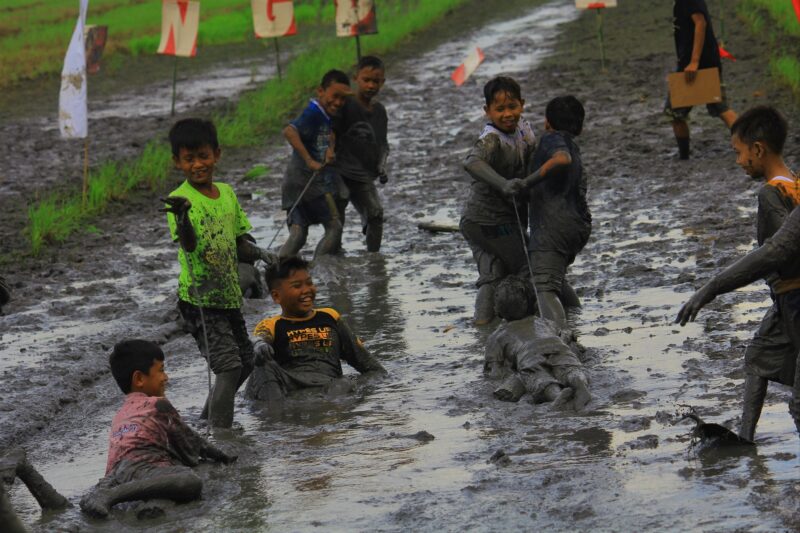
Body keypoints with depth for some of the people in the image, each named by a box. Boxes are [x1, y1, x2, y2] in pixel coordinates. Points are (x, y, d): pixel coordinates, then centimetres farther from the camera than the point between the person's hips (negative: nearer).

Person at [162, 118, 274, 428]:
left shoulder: (227, 193, 8)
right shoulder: (182, 199, -14)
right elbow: (188, 244, -32)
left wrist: (260, 254, -7)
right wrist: (182, 217, -53)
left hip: (229, 297, 8)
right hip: (199, 300, -8)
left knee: (245, 362, 22)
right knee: (229, 367, -20)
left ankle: (208, 419, 43)